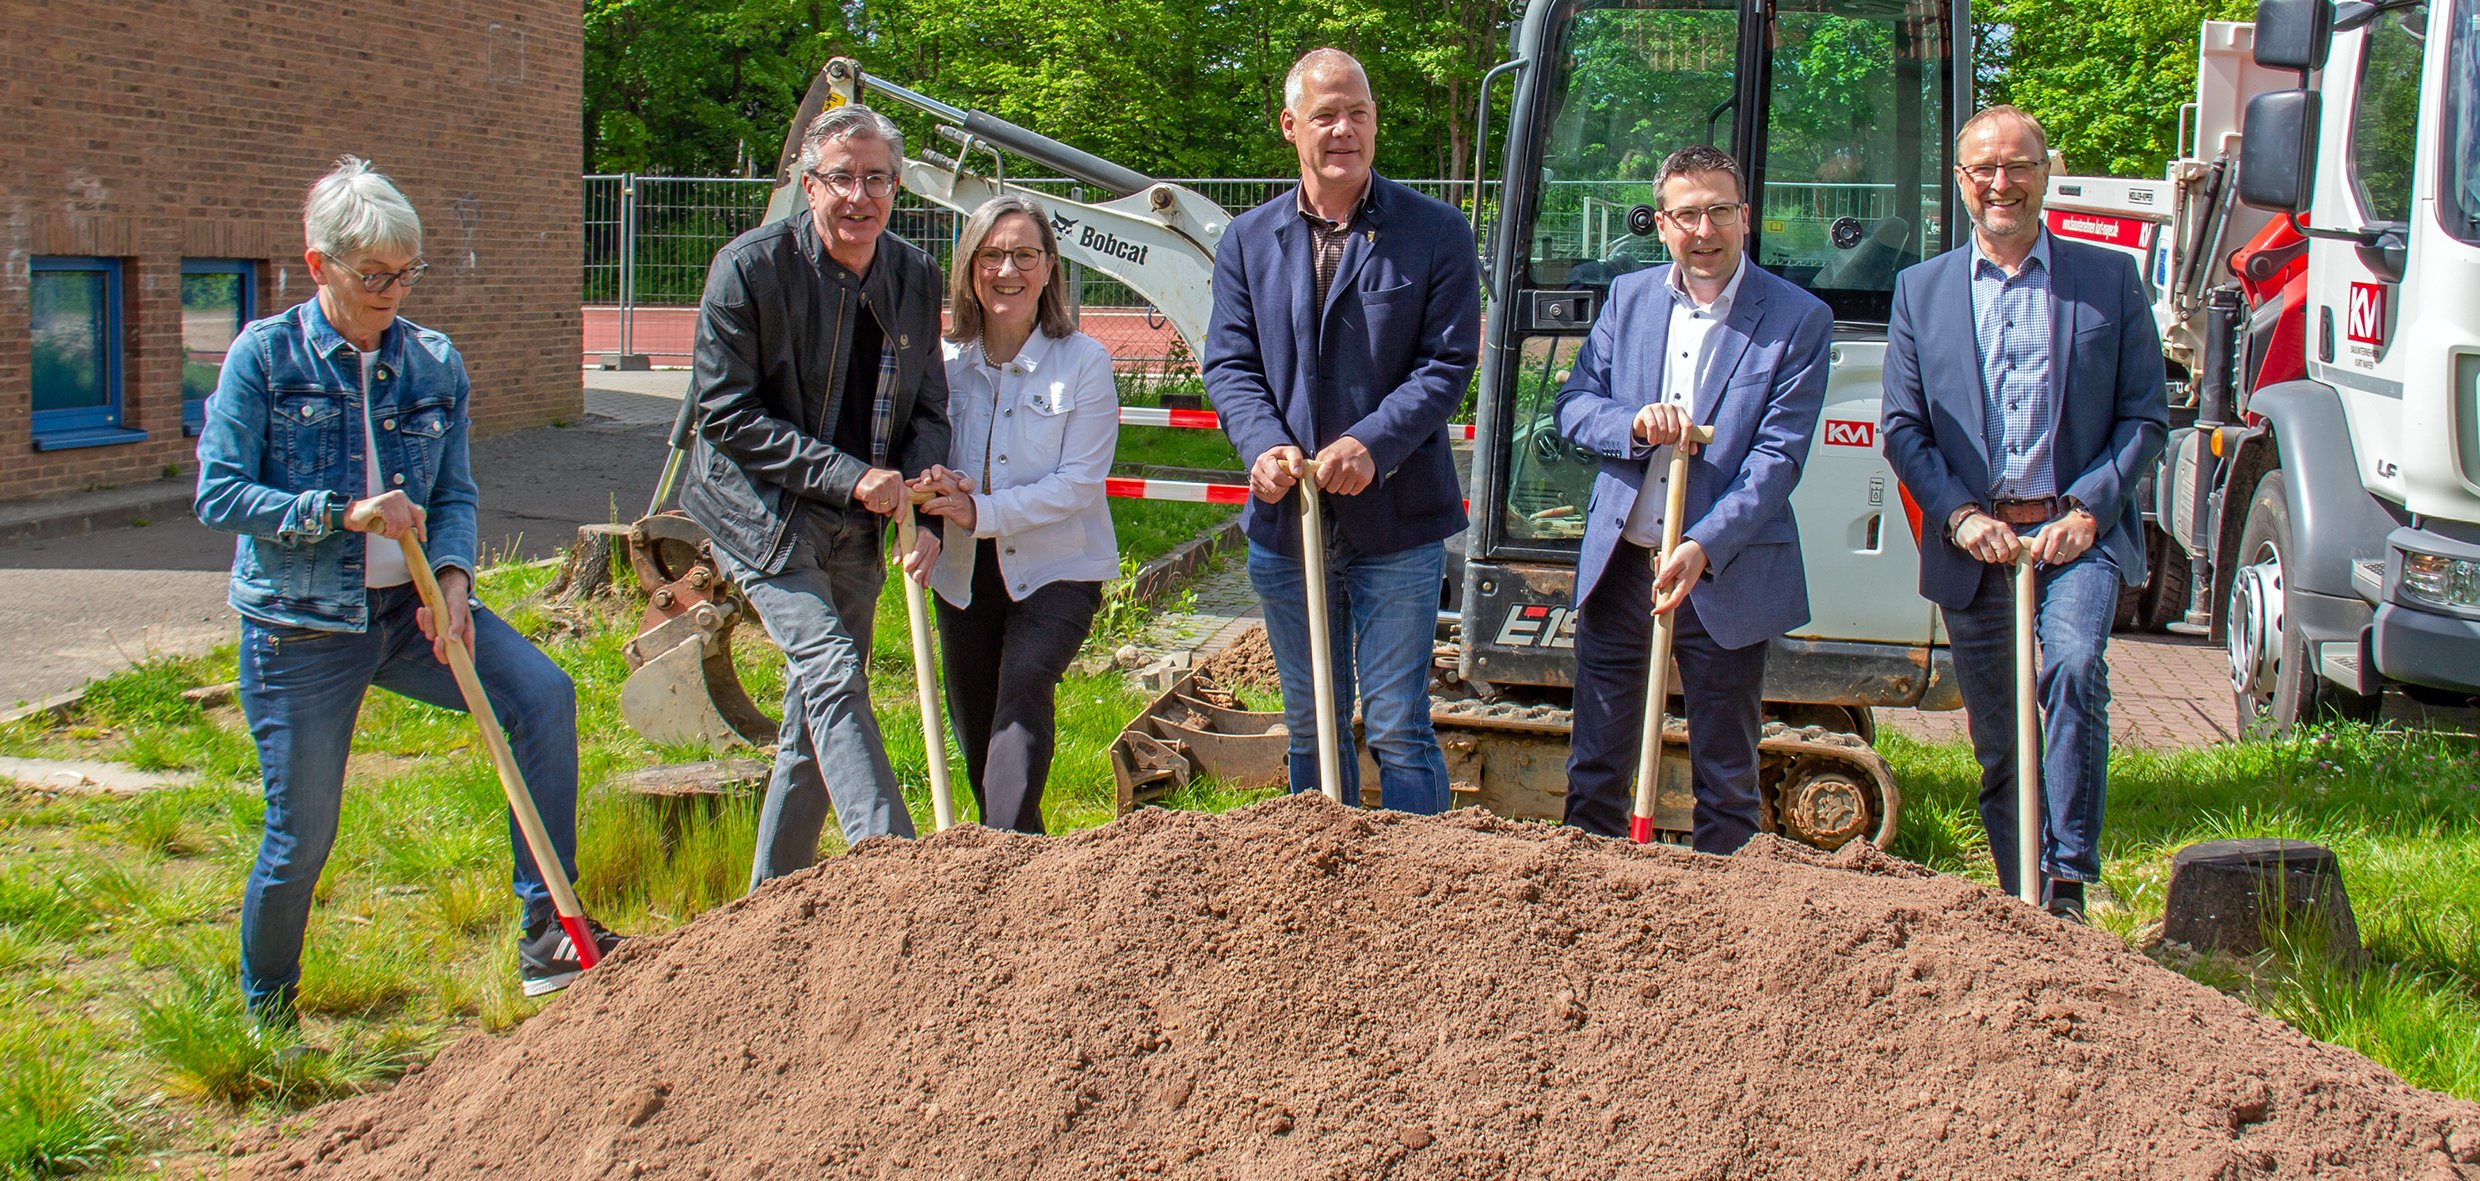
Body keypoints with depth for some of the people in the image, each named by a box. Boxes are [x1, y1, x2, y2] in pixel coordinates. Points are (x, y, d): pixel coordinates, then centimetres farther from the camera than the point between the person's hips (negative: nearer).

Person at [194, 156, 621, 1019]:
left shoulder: (435, 364, 5)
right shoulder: (264, 357, -6)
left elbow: (454, 494, 7)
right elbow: (219, 494, -9)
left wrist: (452, 577, -12)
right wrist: (343, 511, -19)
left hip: (407, 608, 4)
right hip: (299, 625, -3)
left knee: (542, 694, -21)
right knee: (302, 834, 2)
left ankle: (546, 931, -13)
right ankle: (267, 1014, 28)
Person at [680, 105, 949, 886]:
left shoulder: (915, 277, 3)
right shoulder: (750, 268, -13)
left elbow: (928, 409, 12)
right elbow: (724, 413, -14)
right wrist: (849, 474, -21)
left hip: (855, 525, 6)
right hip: (761, 509, -6)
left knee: (815, 717, 10)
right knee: (830, 672, -22)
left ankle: (772, 898, 23)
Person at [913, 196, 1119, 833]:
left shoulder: (1084, 361, -9)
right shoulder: (944, 359, 1)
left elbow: (1078, 482, -13)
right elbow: (920, 453, 6)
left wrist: (984, 511, -24)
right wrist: (936, 490, -19)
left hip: (1056, 571, -4)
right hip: (965, 575, 5)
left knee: (1024, 686, -28)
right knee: (978, 742, 11)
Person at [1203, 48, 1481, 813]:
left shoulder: (1437, 234, -1)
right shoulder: (1248, 241, 8)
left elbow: (1446, 363, -7)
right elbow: (1229, 363, 3)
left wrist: (1371, 445, -21)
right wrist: (1264, 446, -16)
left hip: (1396, 521, -4)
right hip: (1286, 521, 4)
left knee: (1397, 728, -2)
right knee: (1310, 725, 15)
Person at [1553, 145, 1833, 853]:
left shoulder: (1798, 320, -6)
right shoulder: (1629, 297, 8)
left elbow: (1778, 454, -12)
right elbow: (1573, 404, 5)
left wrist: (1704, 548, -23)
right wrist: (1634, 423, -18)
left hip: (1726, 576, -3)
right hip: (1618, 563, 3)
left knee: (1726, 781, 8)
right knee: (1595, 767, 11)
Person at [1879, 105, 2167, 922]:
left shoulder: (2109, 279, 7)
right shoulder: (1922, 289, 11)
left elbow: (2145, 417, 5)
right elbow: (1902, 426, 7)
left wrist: (2089, 509, -9)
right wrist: (1959, 515, -8)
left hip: (2078, 532, -2)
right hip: (1972, 541, 2)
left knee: (2074, 667, -28)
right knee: (1995, 739, 7)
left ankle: (2068, 886, -22)